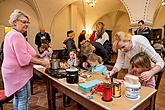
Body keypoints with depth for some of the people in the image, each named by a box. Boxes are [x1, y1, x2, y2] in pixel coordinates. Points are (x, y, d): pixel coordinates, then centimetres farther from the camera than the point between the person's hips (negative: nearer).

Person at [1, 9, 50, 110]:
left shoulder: (10, 34, 14)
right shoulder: (17, 35, -20)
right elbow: (24, 59, -26)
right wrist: (42, 62, -19)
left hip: (14, 72, 11)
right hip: (19, 73, -10)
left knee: (17, 97, 23)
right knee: (23, 100, 3)